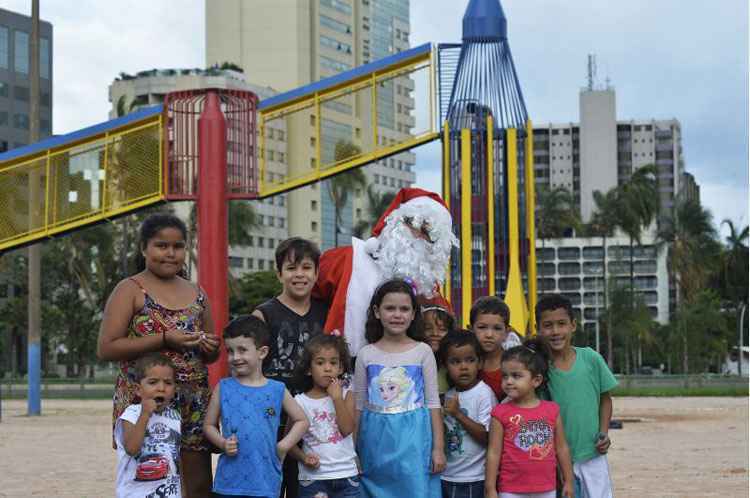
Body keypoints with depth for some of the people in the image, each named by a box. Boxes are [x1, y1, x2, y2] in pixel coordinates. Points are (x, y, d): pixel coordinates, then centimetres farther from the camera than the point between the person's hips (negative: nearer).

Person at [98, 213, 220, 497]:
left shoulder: (196, 294, 15)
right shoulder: (130, 290, -1)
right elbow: (105, 349, -11)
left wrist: (211, 348, 0)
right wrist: (164, 339, -17)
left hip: (194, 402, 5)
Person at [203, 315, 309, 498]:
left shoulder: (277, 390, 2)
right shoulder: (223, 388, 1)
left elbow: (301, 421, 12)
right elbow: (209, 424, 8)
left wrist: (284, 445, 0)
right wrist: (223, 443, -9)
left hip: (266, 483, 0)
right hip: (230, 482, 0)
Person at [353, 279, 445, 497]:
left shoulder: (422, 352, 1)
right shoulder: (366, 354, 5)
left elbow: (433, 403, 2)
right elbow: (358, 406, 9)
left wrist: (438, 448, -2)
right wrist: (352, 451, 7)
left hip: (413, 440, -1)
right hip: (377, 441, 2)